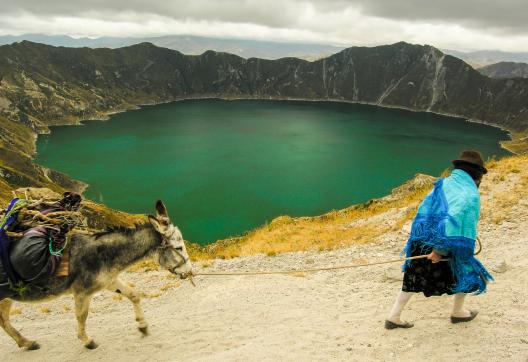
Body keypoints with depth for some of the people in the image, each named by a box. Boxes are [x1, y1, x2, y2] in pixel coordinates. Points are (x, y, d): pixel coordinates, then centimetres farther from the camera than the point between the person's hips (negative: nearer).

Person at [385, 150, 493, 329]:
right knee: (467, 272, 23)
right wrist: (440, 249, -24)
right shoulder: (471, 195, -12)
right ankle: (457, 312, 41)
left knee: (413, 280, 19)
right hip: (444, 248, -6)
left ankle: (393, 317, 22)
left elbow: (424, 210, 7)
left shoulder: (443, 184, 7)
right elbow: (457, 219, -25)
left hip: (420, 243, 6)